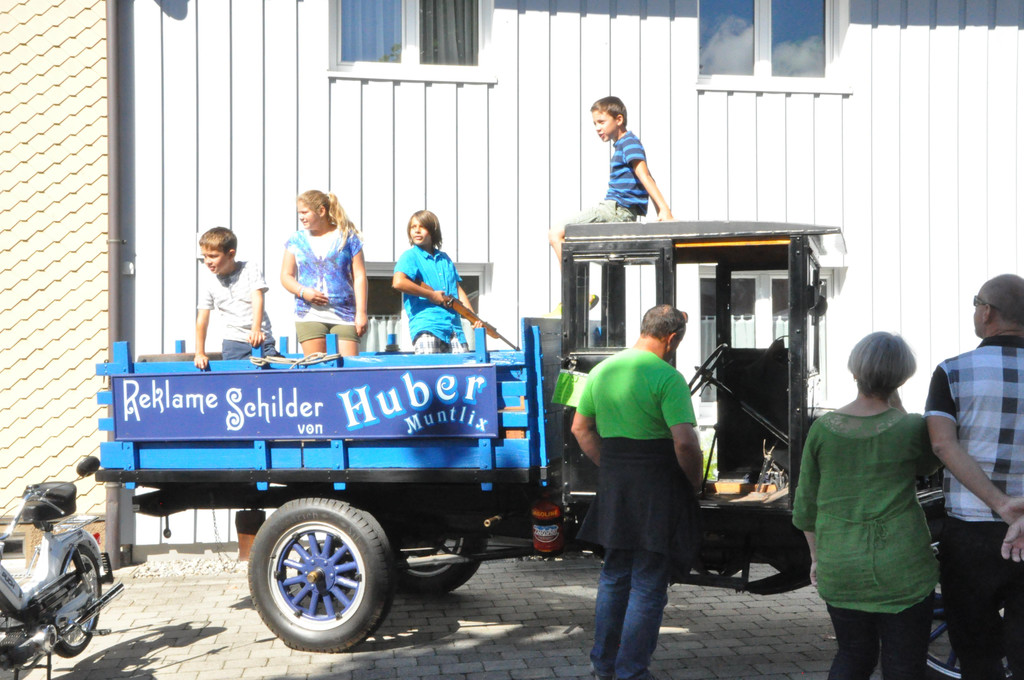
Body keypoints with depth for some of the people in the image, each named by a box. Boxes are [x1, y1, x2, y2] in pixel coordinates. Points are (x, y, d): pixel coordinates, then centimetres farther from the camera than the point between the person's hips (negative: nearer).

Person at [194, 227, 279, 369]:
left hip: (261, 337, -1)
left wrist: (256, 330, -31)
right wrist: (200, 353, 3)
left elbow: (257, 299, -14)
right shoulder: (208, 280, 4)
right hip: (232, 341, 1)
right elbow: (202, 319, 5)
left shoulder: (250, 269, -1)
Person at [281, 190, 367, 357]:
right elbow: (286, 276, 13)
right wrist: (303, 291, -7)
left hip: (344, 316, -2)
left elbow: (359, 276, 3)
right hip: (309, 316, 2)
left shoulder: (347, 237, 5)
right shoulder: (297, 240, 12)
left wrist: (361, 313, -4)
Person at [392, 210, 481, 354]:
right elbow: (398, 282, -17)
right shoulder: (410, 256, 2)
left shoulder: (445, 259, 21)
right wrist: (432, 295, -11)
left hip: (454, 326, 6)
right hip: (425, 326, -6)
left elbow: (458, 290, 23)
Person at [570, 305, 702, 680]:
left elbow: (580, 428, 15)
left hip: (613, 485, 7)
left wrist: (608, 468, 14)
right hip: (657, 491, -6)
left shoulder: (603, 370, 8)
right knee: (648, 585, 4)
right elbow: (684, 441, -23)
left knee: (614, 576, 20)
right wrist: (694, 482, -7)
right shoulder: (667, 377, -15)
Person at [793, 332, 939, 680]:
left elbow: (806, 504, 5)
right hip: (900, 569, -3)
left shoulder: (823, 428, -2)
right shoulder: (910, 428, -9)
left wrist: (816, 556, 19)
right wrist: (897, 405, 5)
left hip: (839, 570, 3)